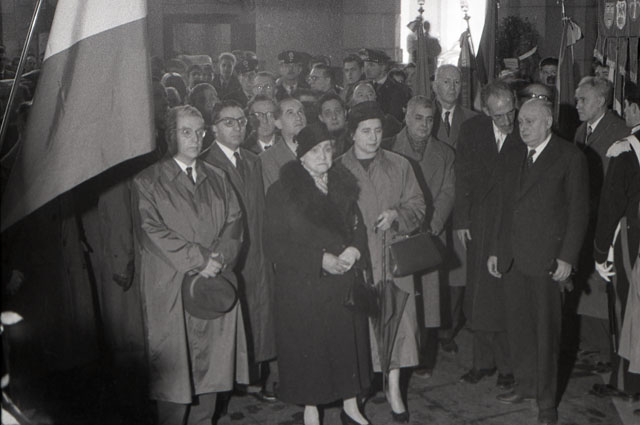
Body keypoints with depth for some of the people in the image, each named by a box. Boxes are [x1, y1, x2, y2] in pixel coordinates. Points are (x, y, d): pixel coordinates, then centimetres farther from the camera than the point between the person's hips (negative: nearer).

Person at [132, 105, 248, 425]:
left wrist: (217, 258, -11)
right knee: (174, 366, -2)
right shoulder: (148, 181, 0)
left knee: (212, 362, 6)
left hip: (215, 285, 4)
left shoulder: (217, 179, 15)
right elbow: (151, 231, -10)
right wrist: (199, 259, -15)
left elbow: (234, 222, 8)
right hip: (171, 288, -4)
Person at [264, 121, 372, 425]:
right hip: (303, 286, -4)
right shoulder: (282, 191, -7)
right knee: (309, 348, 3)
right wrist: (321, 259, -18)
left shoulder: (344, 184, 8)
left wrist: (354, 251, -9)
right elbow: (275, 245, -11)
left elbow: (359, 228, 13)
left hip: (345, 283, 4)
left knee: (349, 342, 10)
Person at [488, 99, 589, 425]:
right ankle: (525, 384, 28)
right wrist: (494, 250, 13)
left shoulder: (570, 157, -4)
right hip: (512, 257, 5)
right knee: (518, 325, 12)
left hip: (546, 259, -5)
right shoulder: (510, 157, 14)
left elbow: (579, 211, -5)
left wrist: (567, 258, -10)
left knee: (546, 330, 2)